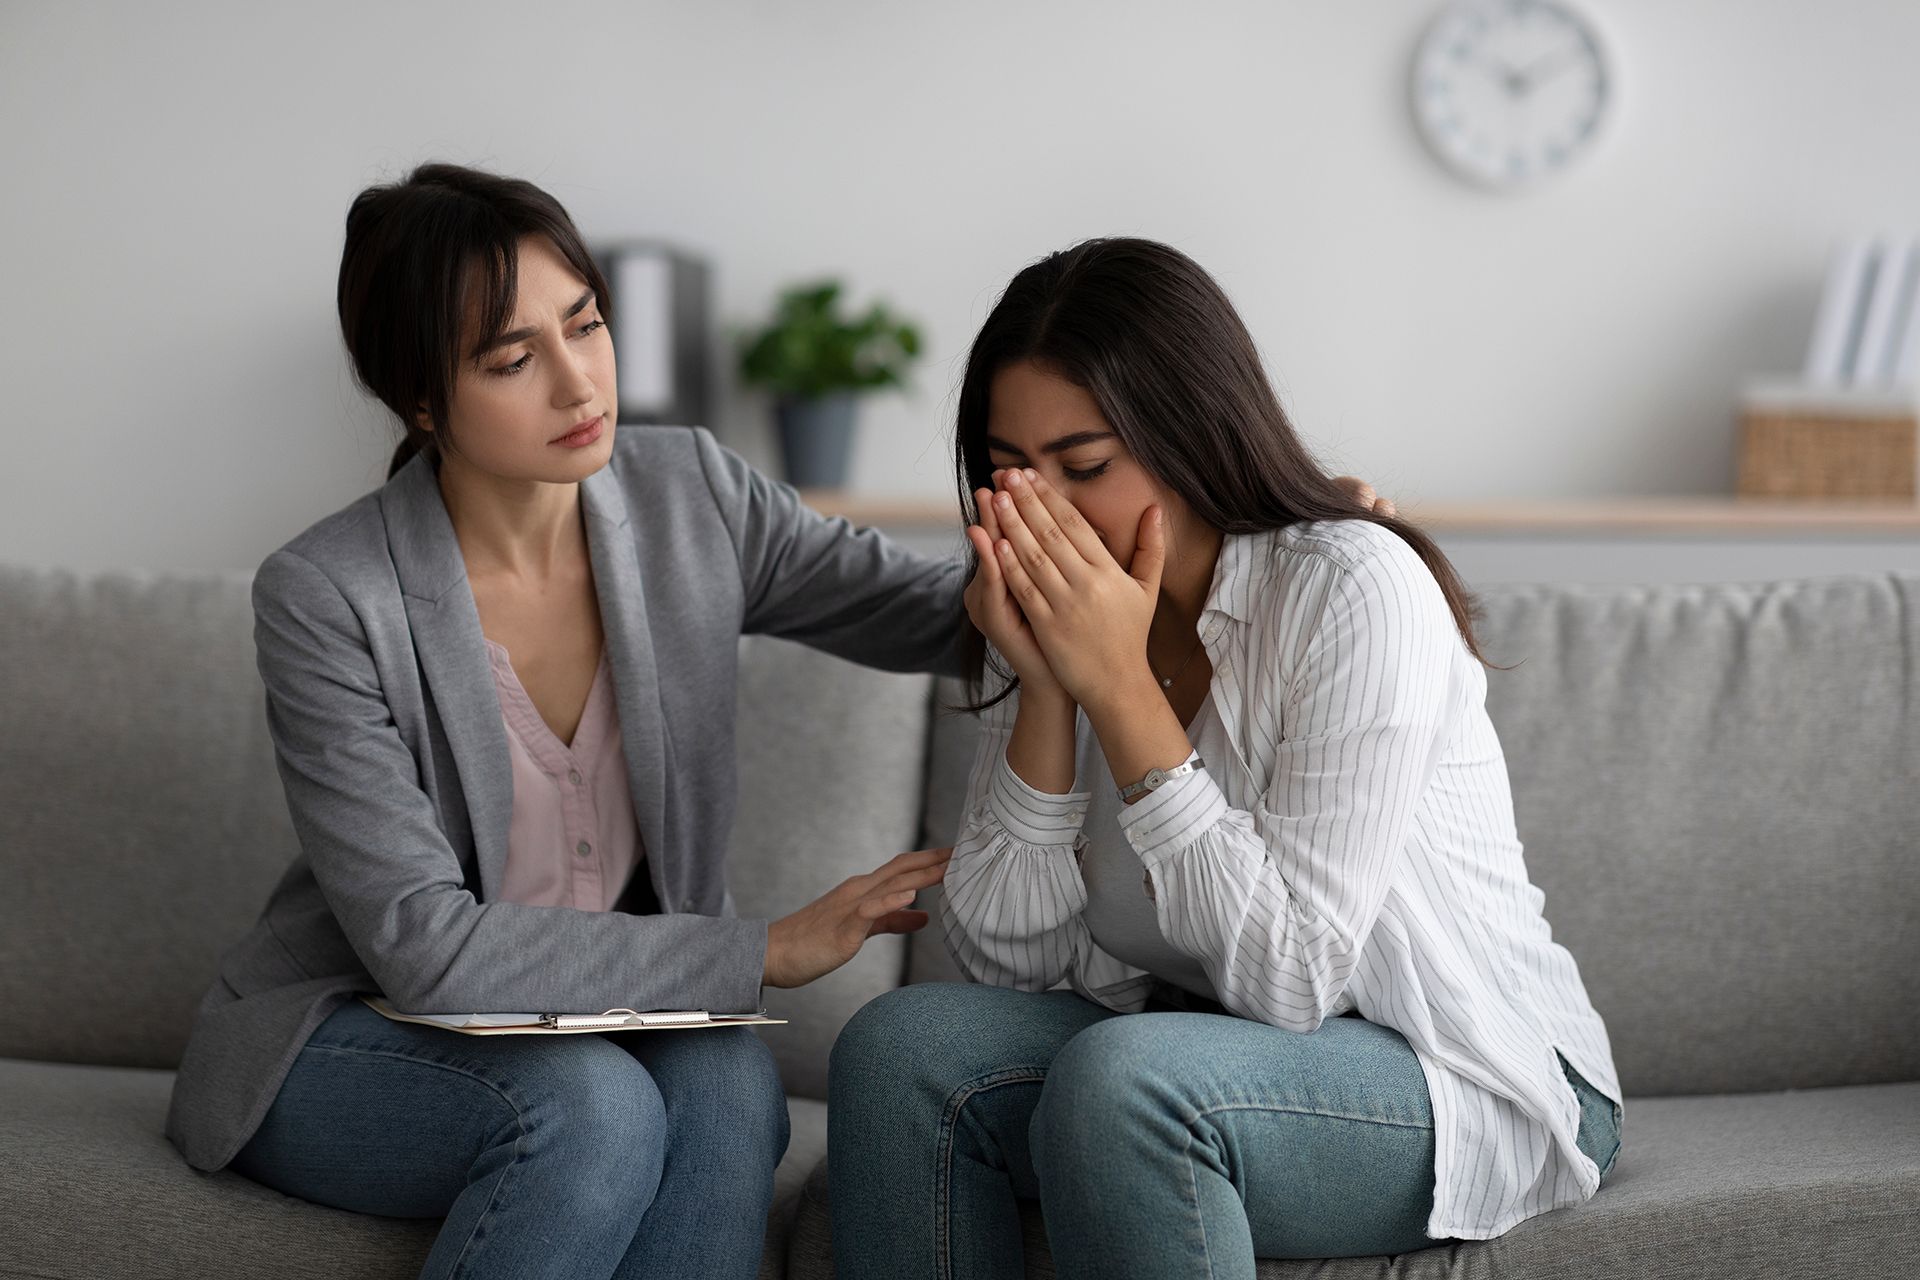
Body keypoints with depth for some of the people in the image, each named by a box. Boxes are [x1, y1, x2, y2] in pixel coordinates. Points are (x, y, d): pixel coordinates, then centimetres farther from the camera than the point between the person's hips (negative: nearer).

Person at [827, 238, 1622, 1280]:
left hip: (1477, 1088, -6)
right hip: (1208, 1052, 6)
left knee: (1120, 1075, -33)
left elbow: (1288, 977, -25)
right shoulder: (1053, 614, 1)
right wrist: (1044, 691, -16)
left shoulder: (1354, 589, -19)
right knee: (903, 1044, -19)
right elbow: (1007, 965, -5)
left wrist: (1119, 688, -25)